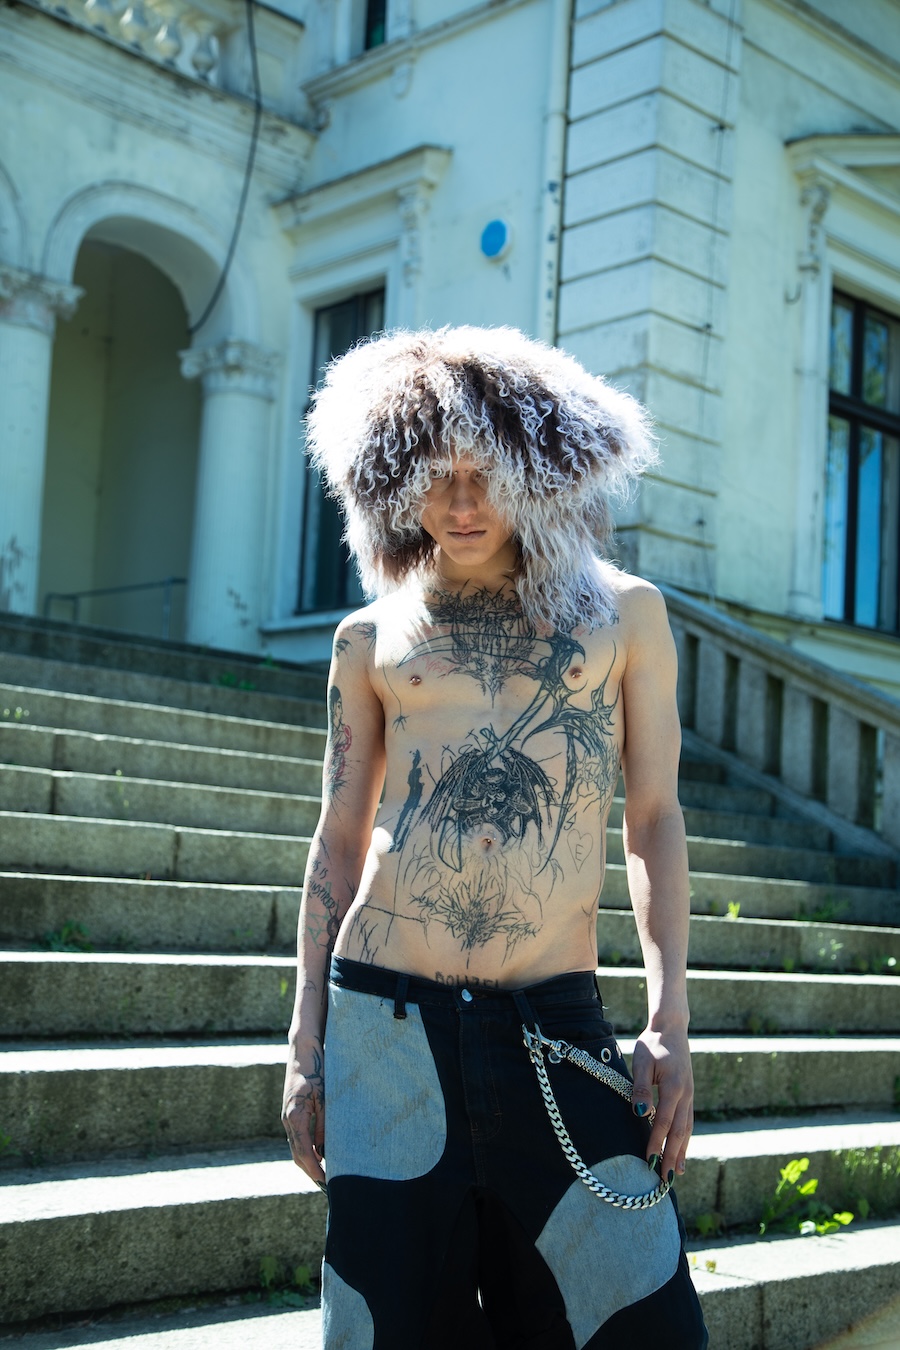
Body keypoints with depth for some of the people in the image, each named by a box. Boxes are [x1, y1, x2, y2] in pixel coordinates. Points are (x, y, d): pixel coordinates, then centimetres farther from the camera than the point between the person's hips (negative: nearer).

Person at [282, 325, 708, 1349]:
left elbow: (654, 820, 9)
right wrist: (306, 1050, 9)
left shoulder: (623, 614, 9)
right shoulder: (373, 639, 10)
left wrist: (669, 1022, 0)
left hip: (557, 1031, 0)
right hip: (385, 1022, 1)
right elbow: (339, 843, 12)